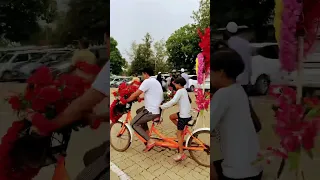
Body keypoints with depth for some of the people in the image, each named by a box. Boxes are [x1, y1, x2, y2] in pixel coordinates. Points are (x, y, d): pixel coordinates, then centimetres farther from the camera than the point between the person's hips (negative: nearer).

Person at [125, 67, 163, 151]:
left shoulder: (147, 81, -13)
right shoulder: (155, 81, 18)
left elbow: (135, 94, -15)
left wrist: (125, 101, -2)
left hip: (152, 111, -10)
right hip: (157, 108, 10)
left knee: (133, 124, 1)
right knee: (139, 112, 29)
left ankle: (150, 141, -7)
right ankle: (147, 134, 25)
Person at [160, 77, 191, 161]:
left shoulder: (180, 91, -15)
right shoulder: (184, 90, 15)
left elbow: (173, 101, -27)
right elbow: (176, 101, 20)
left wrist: (162, 106, -22)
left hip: (184, 115, -9)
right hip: (186, 113, 9)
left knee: (179, 134, -3)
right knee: (171, 117, 22)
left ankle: (181, 154, 1)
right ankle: (181, 130, 21)